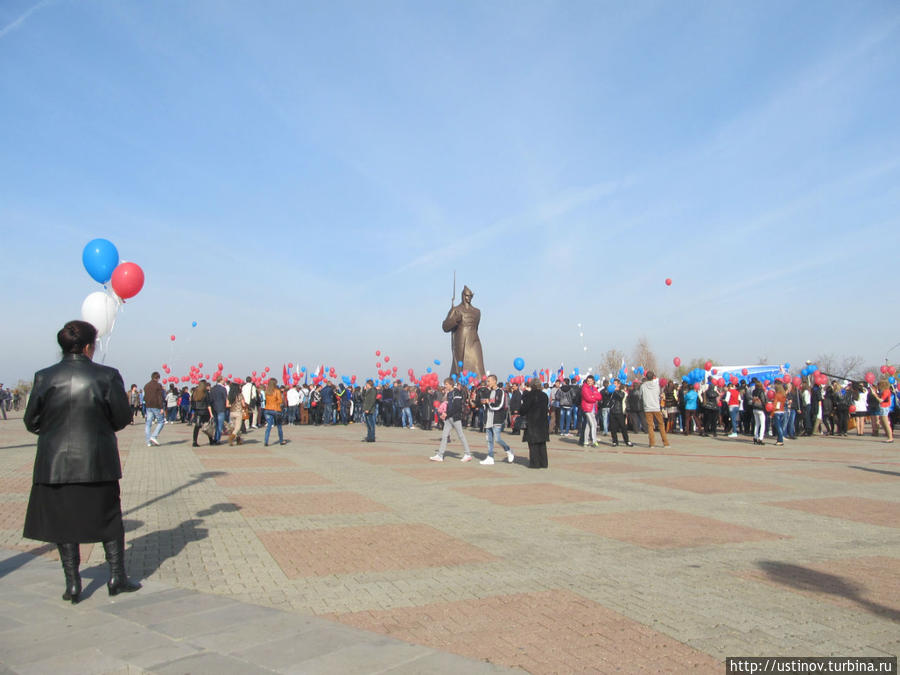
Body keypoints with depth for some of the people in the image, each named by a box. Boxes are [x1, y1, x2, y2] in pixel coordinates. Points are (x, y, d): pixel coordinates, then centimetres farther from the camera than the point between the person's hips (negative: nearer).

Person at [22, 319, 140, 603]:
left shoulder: (44, 378, -5)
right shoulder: (107, 376, -10)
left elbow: (32, 422, 1)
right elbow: (122, 418, -6)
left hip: (56, 463, 1)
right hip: (98, 462, -1)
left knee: (63, 520, 12)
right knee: (109, 517, 13)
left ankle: (72, 584, 16)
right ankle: (117, 577, 17)